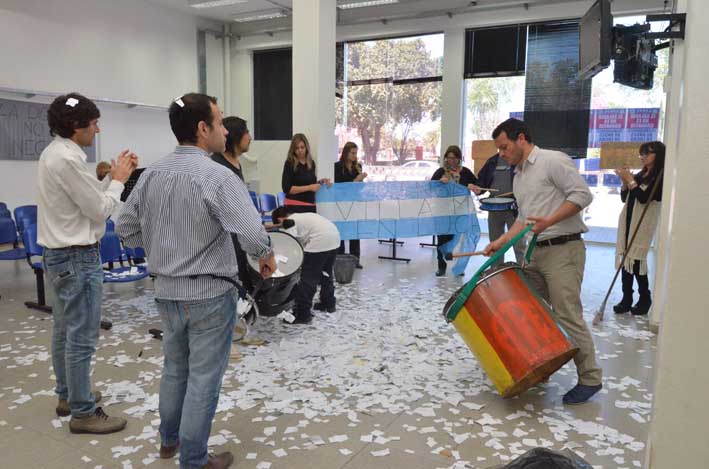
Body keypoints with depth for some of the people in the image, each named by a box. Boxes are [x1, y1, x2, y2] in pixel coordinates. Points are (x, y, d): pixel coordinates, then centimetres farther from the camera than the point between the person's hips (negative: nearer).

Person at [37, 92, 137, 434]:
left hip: (57, 254, 11)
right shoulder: (68, 159, -22)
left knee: (65, 331, 19)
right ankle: (83, 413, 9)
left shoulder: (53, 153, 10)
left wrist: (113, 175, 6)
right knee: (82, 338, -2)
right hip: (77, 258, -11)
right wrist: (119, 179, -5)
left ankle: (67, 395, 33)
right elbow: (100, 210, -18)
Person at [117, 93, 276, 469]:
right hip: (209, 293, -7)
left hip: (166, 290, 7)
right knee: (203, 377, 8)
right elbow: (251, 233, -29)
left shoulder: (151, 174, 0)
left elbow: (126, 229, 8)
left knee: (175, 367, 25)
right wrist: (266, 255, -10)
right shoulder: (217, 175, -20)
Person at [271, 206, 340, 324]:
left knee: (308, 277, -1)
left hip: (321, 241, -10)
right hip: (334, 236, 10)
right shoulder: (301, 217, 28)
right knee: (326, 273, 27)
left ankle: (303, 314, 3)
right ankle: (328, 303, 42)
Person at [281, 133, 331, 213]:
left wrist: (321, 182, 4)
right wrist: (309, 187, -15)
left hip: (310, 206, 5)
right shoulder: (289, 164, -5)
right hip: (295, 207, -5)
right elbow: (287, 188, -11)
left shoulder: (311, 163, 11)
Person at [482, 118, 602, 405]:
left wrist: (549, 221, -23)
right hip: (535, 252, 9)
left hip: (563, 250, -9)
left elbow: (582, 195, -15)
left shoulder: (553, 161, -8)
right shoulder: (518, 175, 17)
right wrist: (501, 241, 10)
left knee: (567, 315, -8)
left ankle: (590, 378, 5)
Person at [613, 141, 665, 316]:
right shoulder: (641, 174, 13)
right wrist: (625, 182, -2)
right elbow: (625, 198, 13)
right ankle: (626, 299, 10)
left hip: (642, 225, -7)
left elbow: (644, 198, -18)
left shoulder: (660, 177, -7)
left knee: (636, 261, -6)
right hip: (628, 221, 7)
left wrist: (630, 180, -14)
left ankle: (645, 299, 10)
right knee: (626, 259, 5)